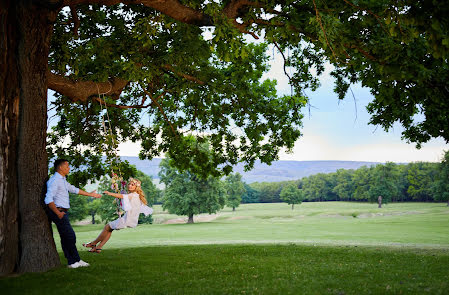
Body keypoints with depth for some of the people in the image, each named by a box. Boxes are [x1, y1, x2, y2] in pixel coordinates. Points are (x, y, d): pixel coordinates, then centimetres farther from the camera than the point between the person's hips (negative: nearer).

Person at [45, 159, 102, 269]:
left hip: (62, 212, 10)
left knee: (65, 237, 10)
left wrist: (90, 194, 36)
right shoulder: (54, 180, -14)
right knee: (70, 236, -8)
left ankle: (73, 261, 14)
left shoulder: (62, 180, 19)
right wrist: (58, 213, -25)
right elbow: (48, 199, -21)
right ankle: (74, 261, 0)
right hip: (58, 211, -10)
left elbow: (74, 189, 31)